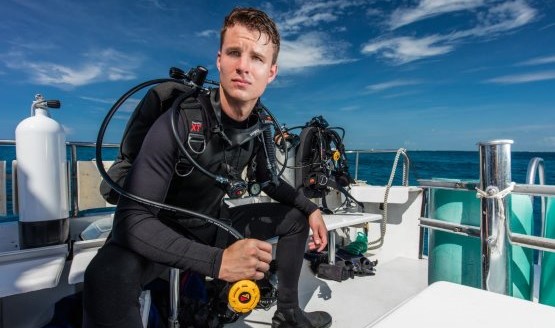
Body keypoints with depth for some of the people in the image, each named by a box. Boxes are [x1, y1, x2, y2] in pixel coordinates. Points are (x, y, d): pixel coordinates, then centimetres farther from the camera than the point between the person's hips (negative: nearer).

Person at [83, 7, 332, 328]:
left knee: (296, 217, 10)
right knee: (109, 277, -40)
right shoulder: (181, 122, -29)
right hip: (163, 233, -6)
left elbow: (267, 180, 11)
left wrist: (310, 208, 2)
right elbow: (132, 219, -33)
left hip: (213, 224, 7)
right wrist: (217, 261, -44)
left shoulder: (260, 124, -9)